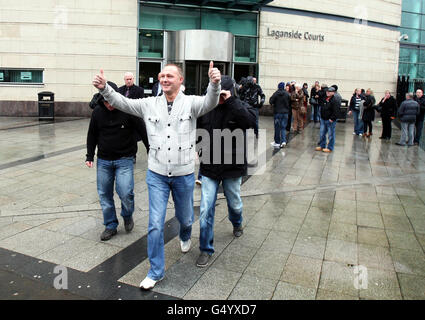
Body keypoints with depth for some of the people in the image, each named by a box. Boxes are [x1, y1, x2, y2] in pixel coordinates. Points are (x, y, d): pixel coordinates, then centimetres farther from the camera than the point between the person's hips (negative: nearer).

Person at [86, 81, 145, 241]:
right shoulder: (97, 112, 1)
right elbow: (92, 135, 12)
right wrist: (89, 156, 9)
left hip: (124, 159, -4)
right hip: (103, 161, 4)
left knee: (125, 192, -14)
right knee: (104, 194, 7)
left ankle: (127, 216, 18)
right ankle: (111, 225, 24)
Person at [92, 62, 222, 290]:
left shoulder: (191, 103, -7)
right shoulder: (149, 104, 1)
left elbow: (210, 103, -25)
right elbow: (123, 103, -2)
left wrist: (214, 84, -46)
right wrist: (104, 89, -20)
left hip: (184, 175, -1)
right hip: (157, 174, 1)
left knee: (185, 217, 20)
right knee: (155, 224, 0)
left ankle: (185, 237, 57)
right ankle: (156, 271, 17)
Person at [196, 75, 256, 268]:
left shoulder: (240, 108, -8)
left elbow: (251, 121, -31)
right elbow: (196, 130, 13)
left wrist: (231, 101, -30)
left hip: (232, 167, -1)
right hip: (209, 167, 1)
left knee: (234, 204, 21)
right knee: (206, 210, -3)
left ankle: (237, 224, 56)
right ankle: (206, 249, 14)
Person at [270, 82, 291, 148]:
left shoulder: (276, 93, -9)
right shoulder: (287, 94, -2)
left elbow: (271, 101, -9)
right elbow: (290, 103, 4)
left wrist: (273, 105, 10)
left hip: (277, 112, -2)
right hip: (285, 112, 2)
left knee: (277, 128, 6)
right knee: (283, 127, 7)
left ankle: (277, 142, 12)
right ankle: (283, 141, -8)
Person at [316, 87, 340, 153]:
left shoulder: (335, 101, -15)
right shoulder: (325, 99, 11)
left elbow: (336, 112, -21)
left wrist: (332, 119, -21)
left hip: (330, 121, -8)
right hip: (323, 120, 8)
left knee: (331, 135, 2)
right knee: (322, 134, 15)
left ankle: (330, 148, 11)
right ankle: (322, 146, 28)